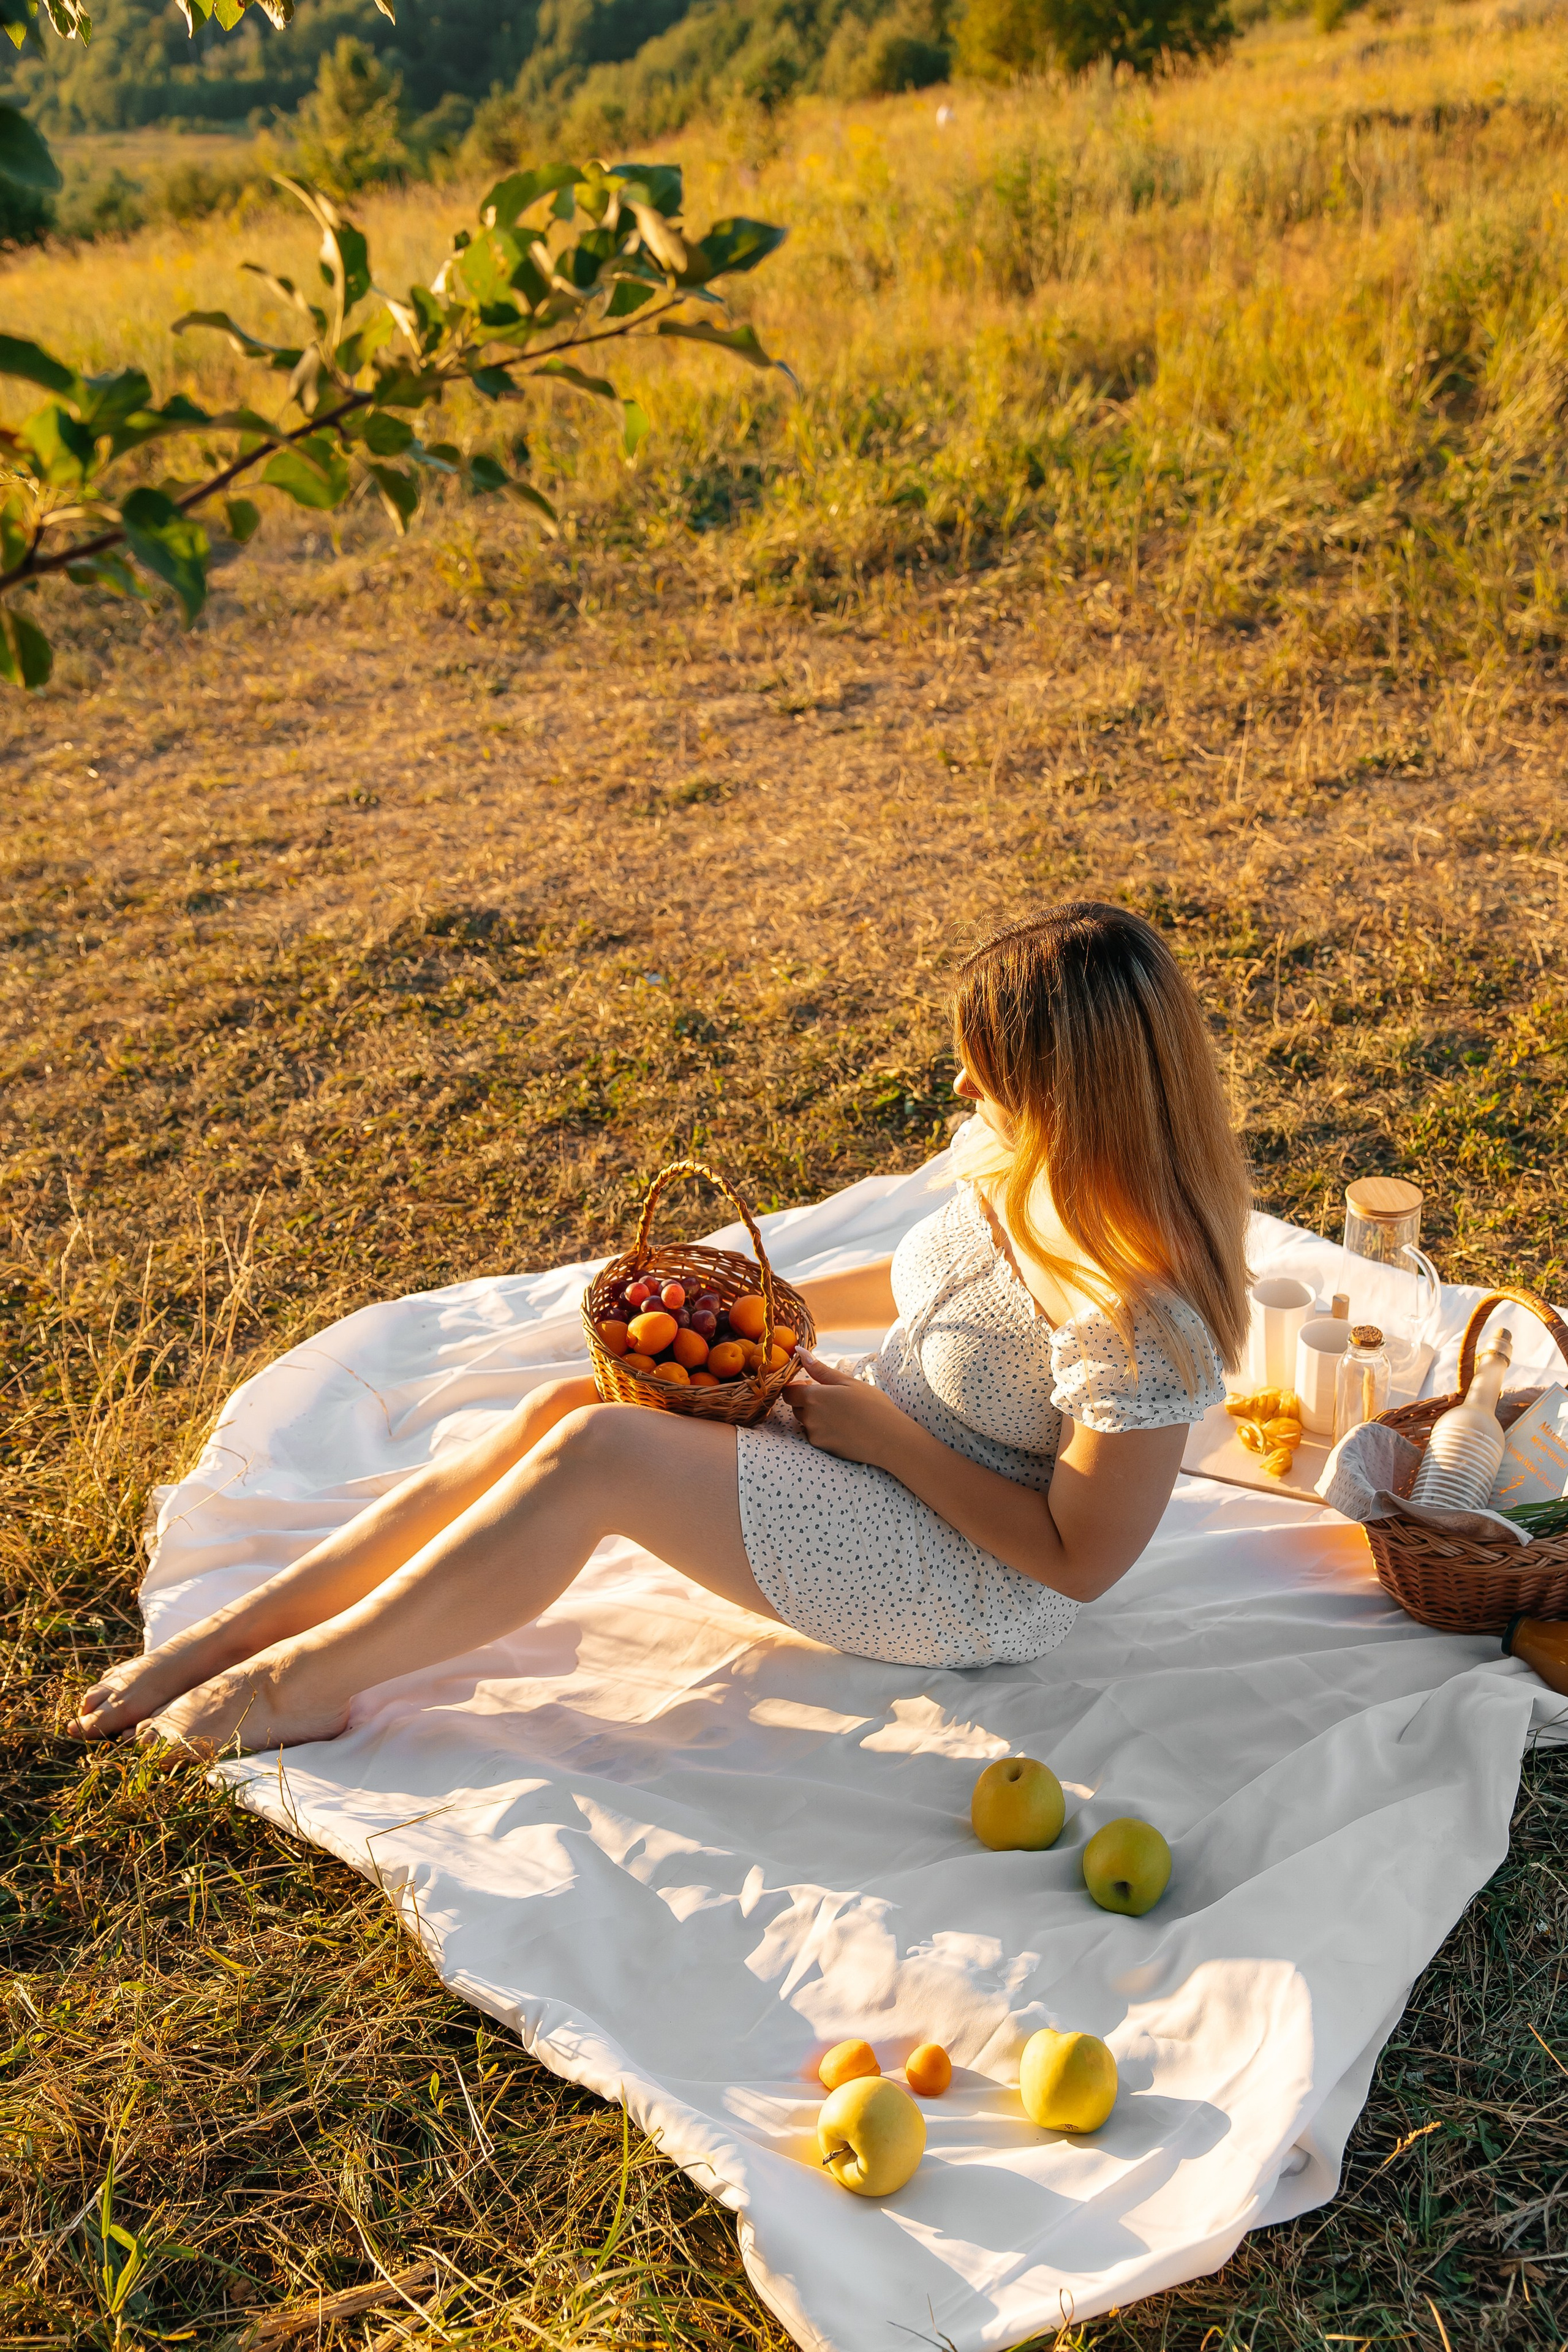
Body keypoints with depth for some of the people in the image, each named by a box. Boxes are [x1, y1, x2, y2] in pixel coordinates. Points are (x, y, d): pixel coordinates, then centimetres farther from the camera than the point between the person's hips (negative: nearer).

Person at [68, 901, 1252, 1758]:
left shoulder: (1142, 1316, -31)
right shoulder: (1027, 1167, -5)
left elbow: (1080, 1557, -24)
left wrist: (881, 1433, -20)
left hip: (974, 1587, -8)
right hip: (871, 1447, 8)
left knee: (593, 1453, -23)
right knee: (564, 1408, -9)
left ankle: (306, 1681, -6)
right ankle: (229, 1634, -3)